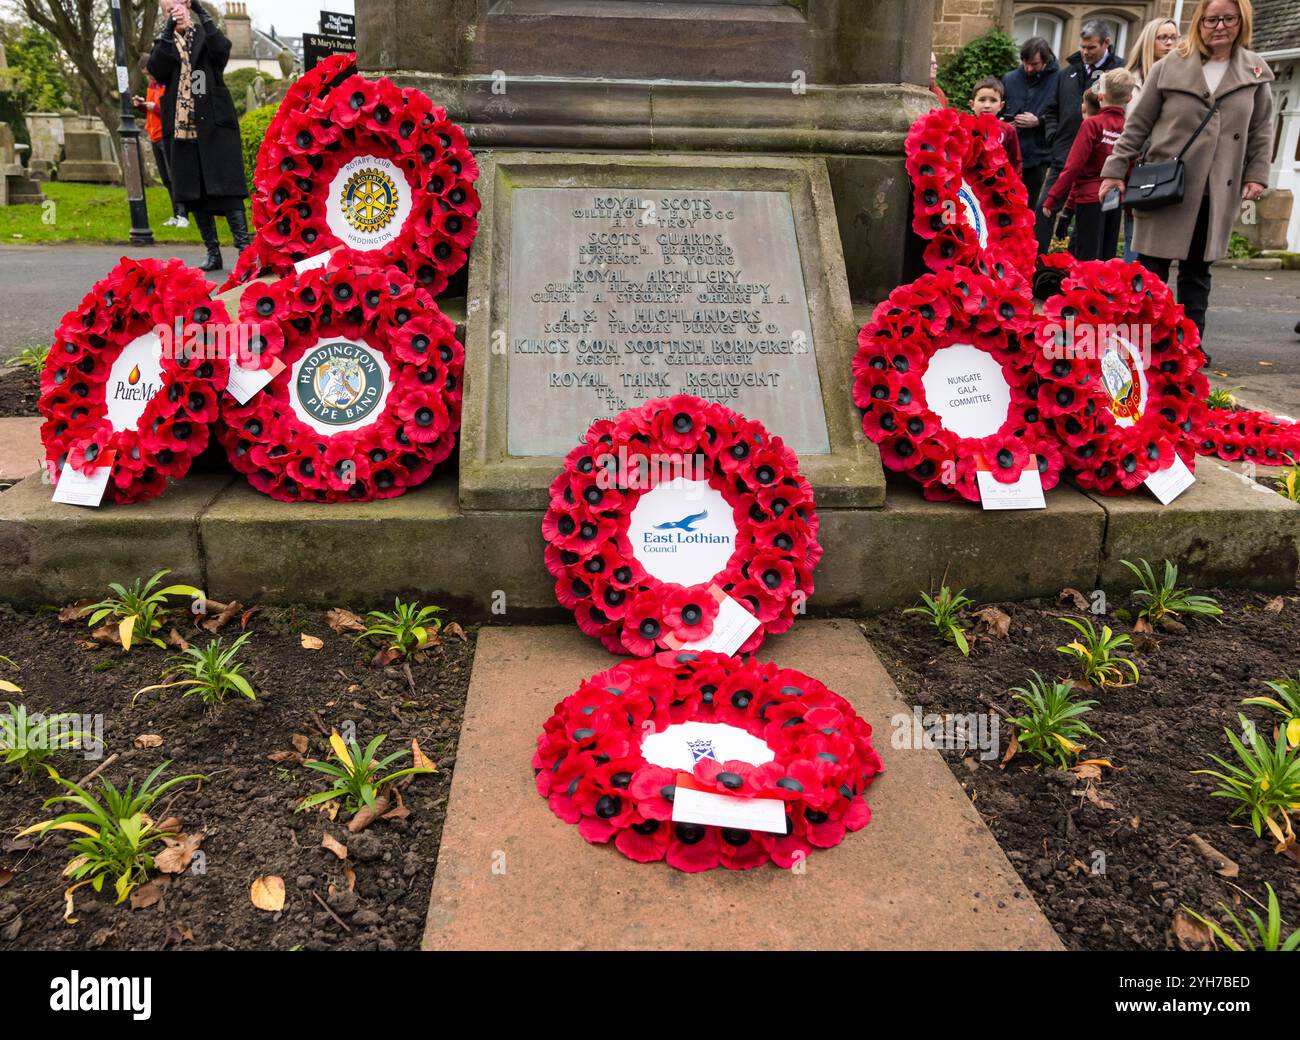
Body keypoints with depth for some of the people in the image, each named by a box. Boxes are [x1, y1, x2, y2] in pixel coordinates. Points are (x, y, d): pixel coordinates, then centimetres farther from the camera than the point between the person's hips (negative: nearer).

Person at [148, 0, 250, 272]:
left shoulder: (205, 38, 11)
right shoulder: (164, 44, 15)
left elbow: (222, 49, -12)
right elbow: (156, 70, -6)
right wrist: (169, 30, -11)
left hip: (214, 126, -3)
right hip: (181, 128, 3)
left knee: (226, 187, -13)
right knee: (194, 193, 2)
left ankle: (244, 247, -16)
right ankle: (213, 253, 8)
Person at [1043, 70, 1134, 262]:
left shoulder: (1092, 124, -10)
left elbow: (1074, 166, -14)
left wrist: (1052, 199, -9)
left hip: (1090, 198, -5)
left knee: (1087, 259, -4)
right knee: (1107, 258, 11)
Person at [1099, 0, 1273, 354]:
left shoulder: (1256, 72, 7)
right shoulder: (1169, 67, 0)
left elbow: (1261, 130, 11)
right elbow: (1137, 124, 2)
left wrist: (1257, 175, 3)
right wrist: (1115, 170, -2)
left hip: (1217, 193, 3)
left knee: (1197, 270, 9)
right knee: (1152, 267, -1)